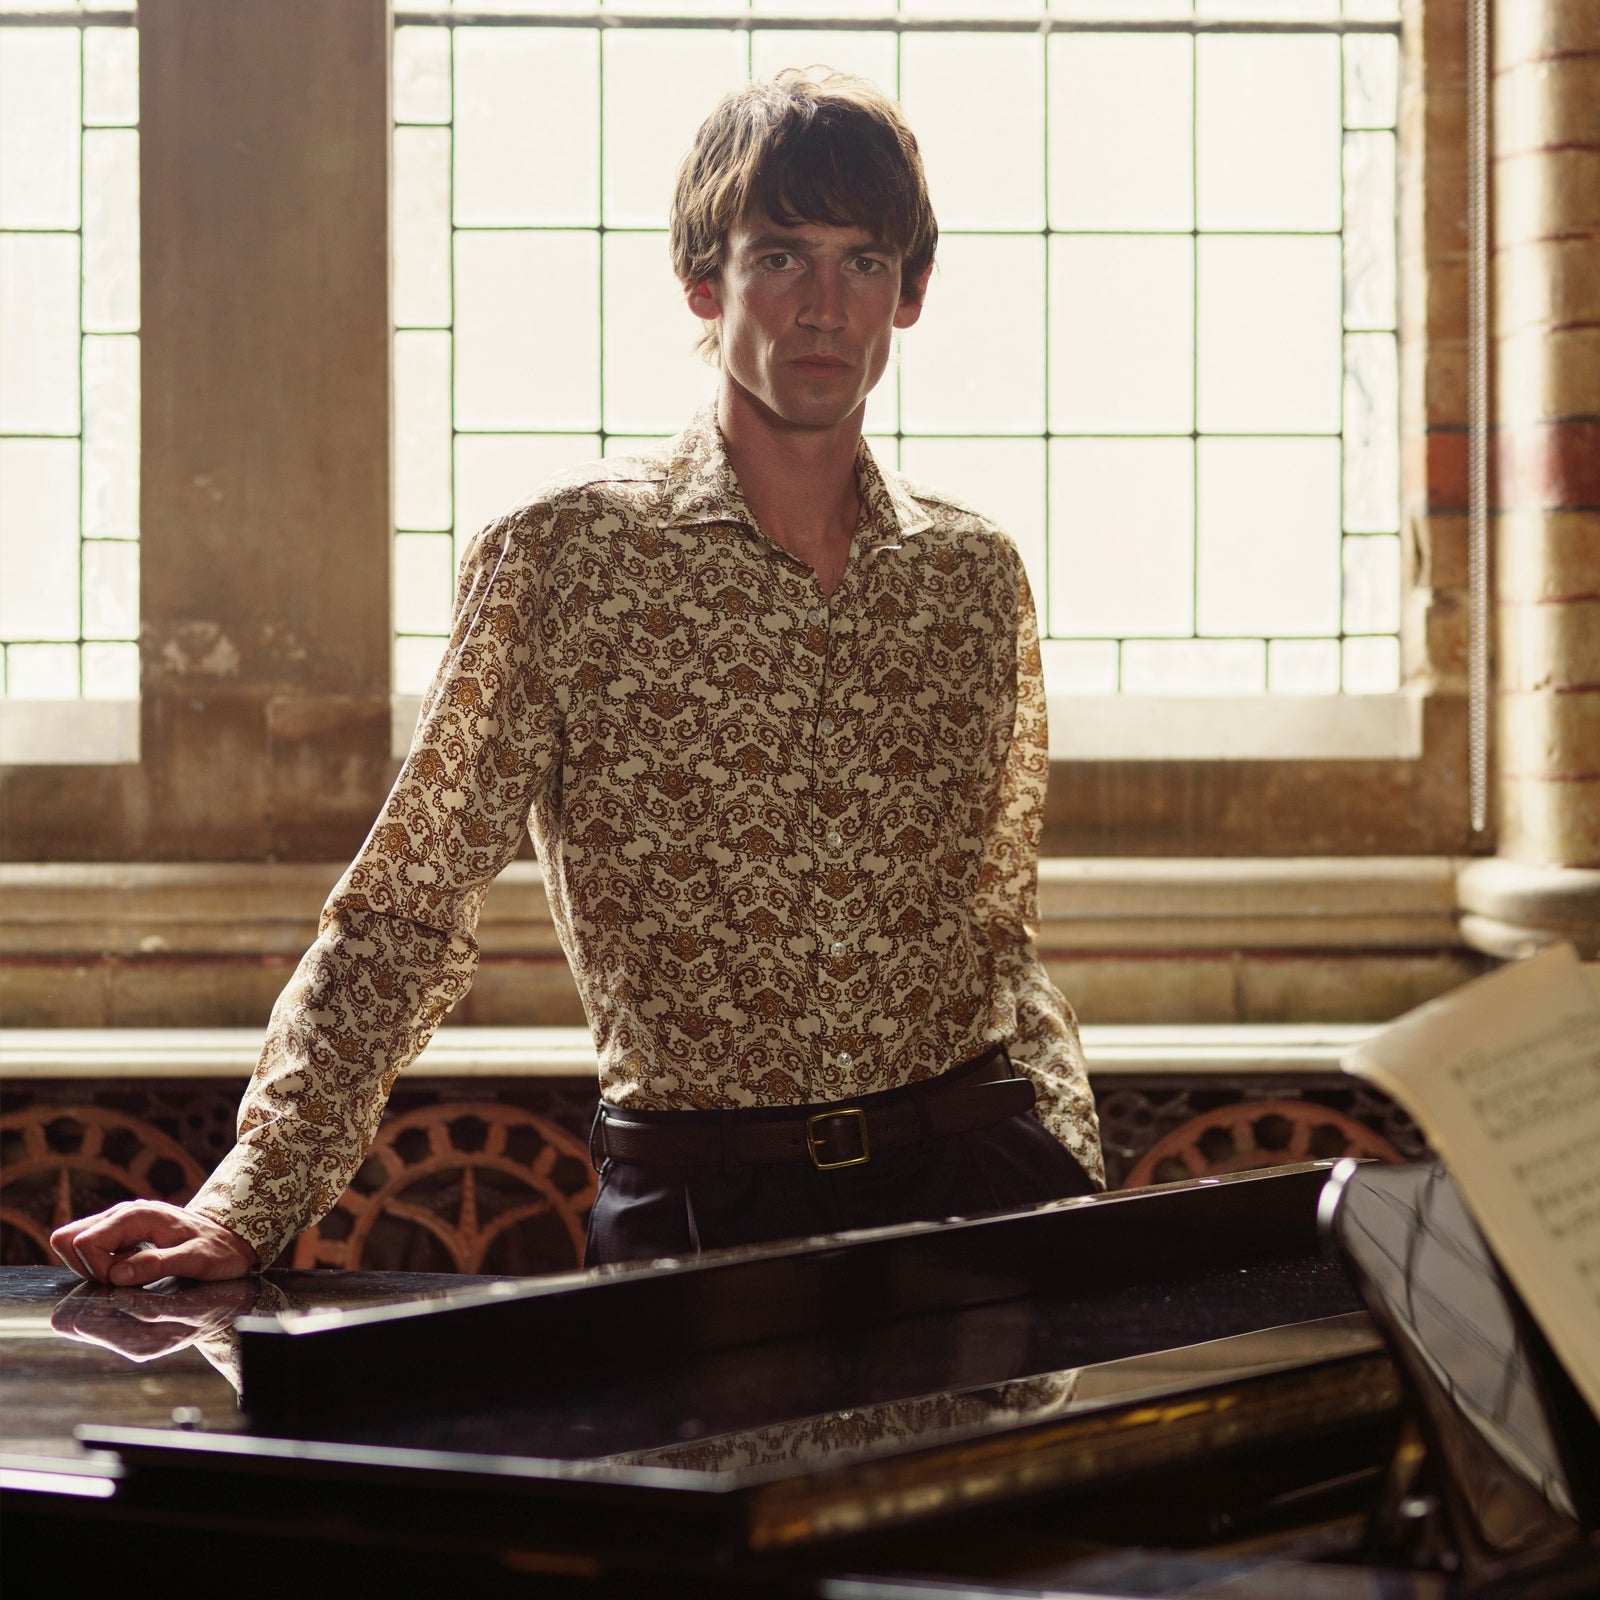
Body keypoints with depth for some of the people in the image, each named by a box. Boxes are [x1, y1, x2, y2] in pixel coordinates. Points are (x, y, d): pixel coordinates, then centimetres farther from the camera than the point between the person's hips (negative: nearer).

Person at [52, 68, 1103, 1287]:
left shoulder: (974, 577, 11)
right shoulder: (565, 556, -1)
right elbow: (406, 912, -1)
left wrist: (1075, 1194, 8)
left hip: (975, 1182, 3)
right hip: (697, 1205, -3)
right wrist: (249, 1205, -10)